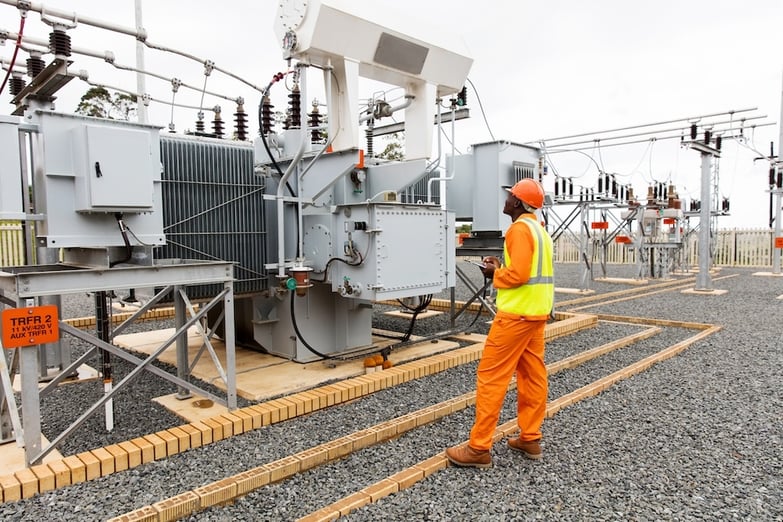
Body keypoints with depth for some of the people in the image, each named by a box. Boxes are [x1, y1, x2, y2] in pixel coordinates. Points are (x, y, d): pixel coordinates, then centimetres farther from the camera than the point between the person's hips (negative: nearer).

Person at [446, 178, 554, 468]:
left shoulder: (520, 228, -14)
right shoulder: (539, 229, 16)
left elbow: (518, 274, -22)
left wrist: (495, 274, -5)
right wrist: (502, 266, 9)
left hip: (517, 313, -10)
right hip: (537, 312, 11)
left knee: (491, 376, -6)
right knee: (533, 375, 13)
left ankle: (479, 448, -1)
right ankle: (530, 439, 22)